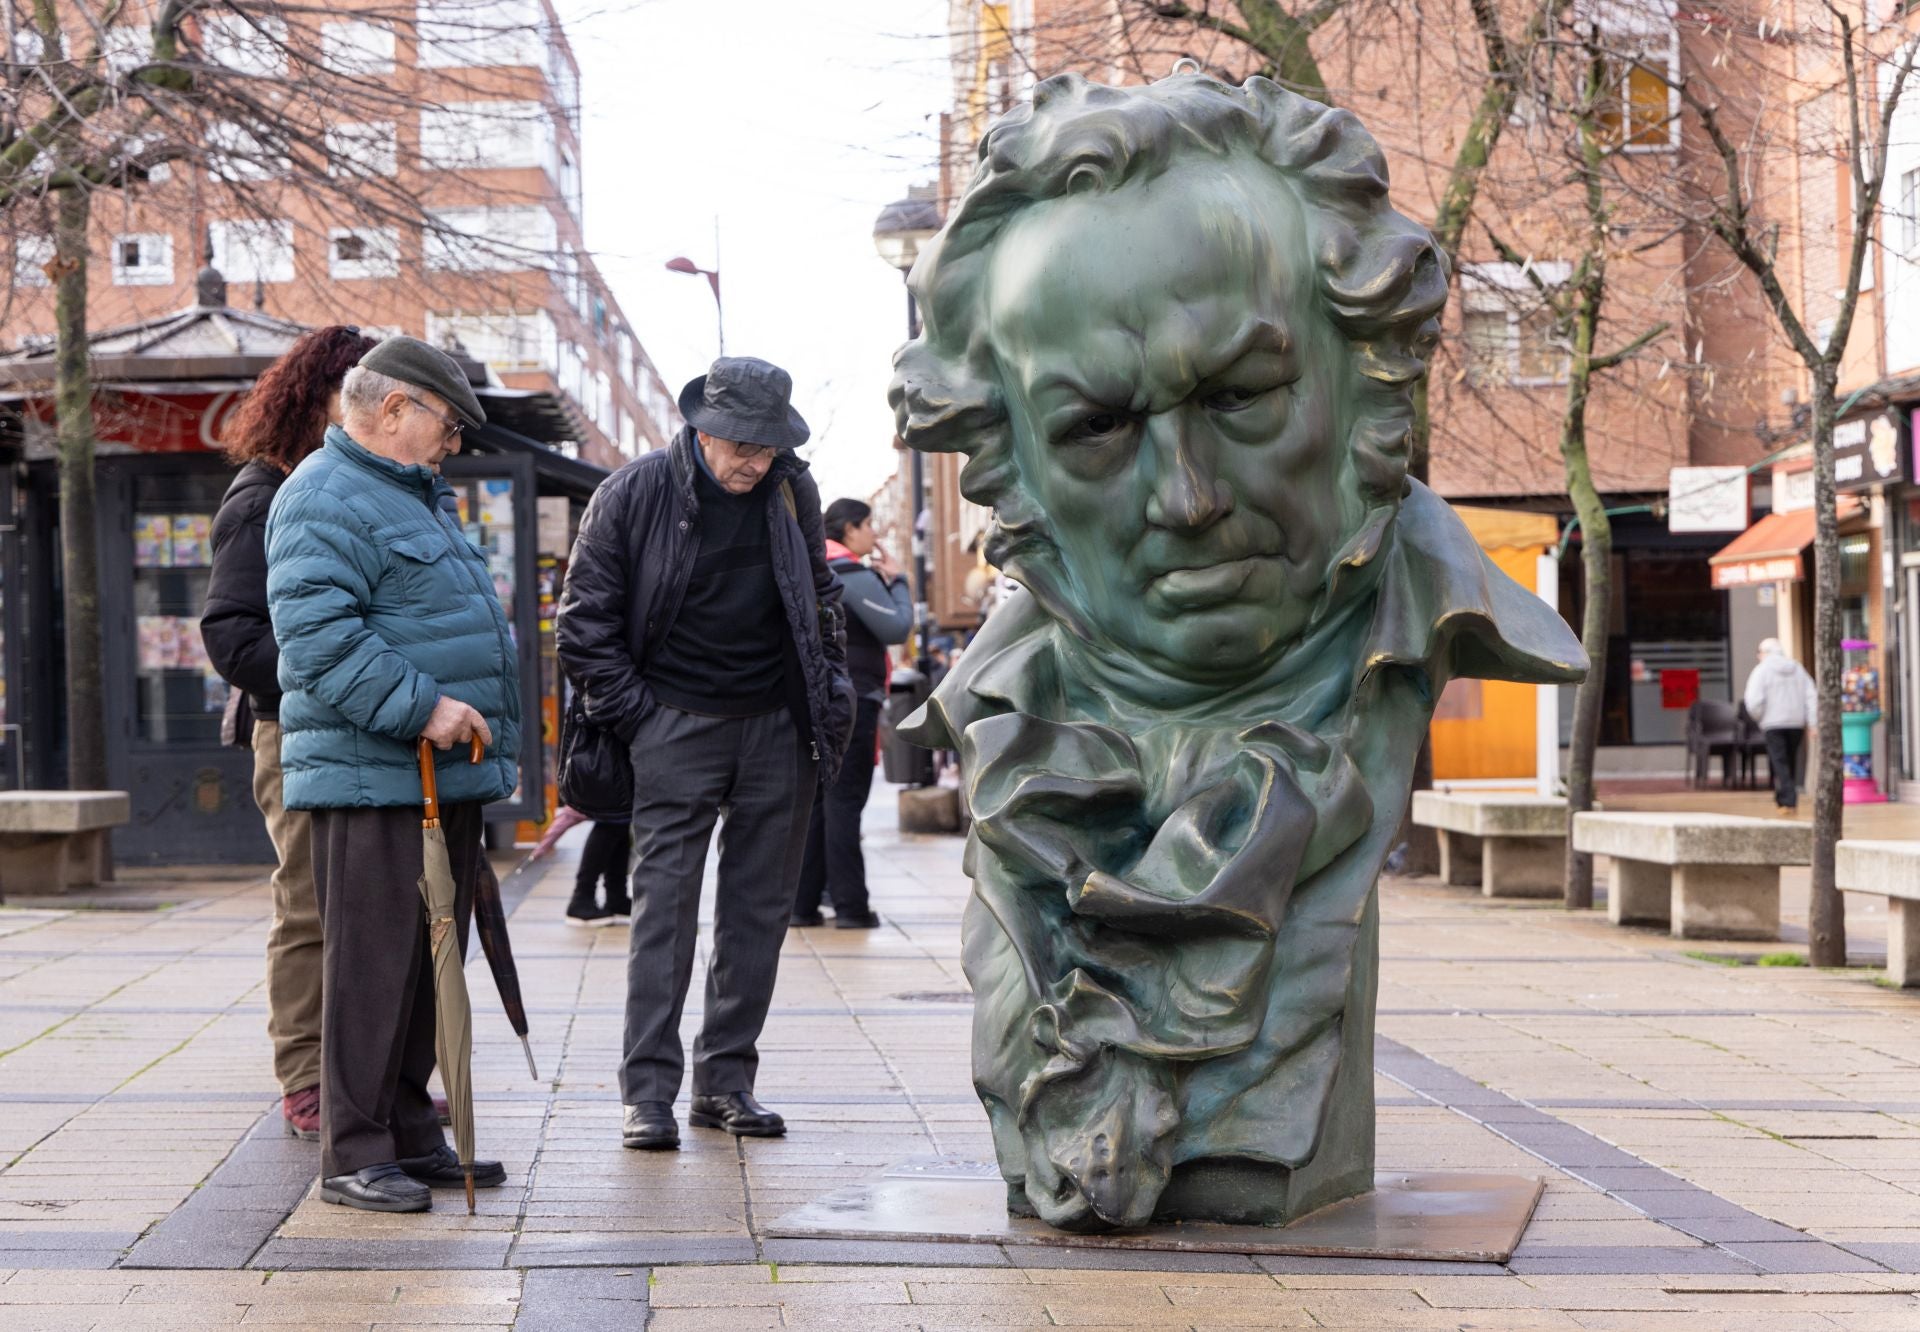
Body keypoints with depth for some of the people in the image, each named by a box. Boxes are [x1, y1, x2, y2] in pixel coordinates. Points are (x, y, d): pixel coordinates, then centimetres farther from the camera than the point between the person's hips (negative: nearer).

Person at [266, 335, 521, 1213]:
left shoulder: (413, 499, 23)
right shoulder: (325, 500, -11)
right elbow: (318, 636, -22)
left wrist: (486, 735, 25)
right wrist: (421, 707, -24)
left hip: (445, 779, 10)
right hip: (370, 782, -10)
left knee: (430, 960, 12)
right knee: (372, 963, -7)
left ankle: (410, 1133, 20)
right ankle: (353, 1152, -1)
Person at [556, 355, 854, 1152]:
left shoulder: (792, 492, 5)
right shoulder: (633, 495, -6)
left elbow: (820, 595, 21)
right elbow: (584, 619, -1)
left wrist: (830, 687, 12)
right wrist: (633, 715, -5)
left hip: (778, 729, 4)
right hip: (676, 728, -4)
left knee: (760, 907, 6)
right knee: (664, 902, -7)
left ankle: (725, 1079, 13)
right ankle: (649, 1088, -4)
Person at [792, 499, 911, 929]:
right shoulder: (855, 576, -13)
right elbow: (897, 628, -16)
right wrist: (897, 582, -3)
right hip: (850, 700, -8)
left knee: (814, 801, 10)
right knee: (844, 800, -7)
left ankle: (802, 902, 10)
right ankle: (850, 905, -5)